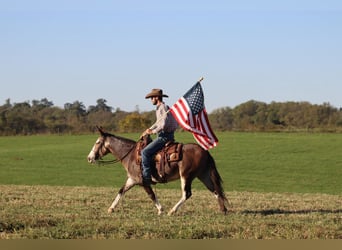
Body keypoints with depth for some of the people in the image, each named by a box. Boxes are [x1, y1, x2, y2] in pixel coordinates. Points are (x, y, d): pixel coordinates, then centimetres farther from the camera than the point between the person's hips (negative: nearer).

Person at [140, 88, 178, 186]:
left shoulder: (163, 108, -16)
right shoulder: (159, 108, 17)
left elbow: (164, 124, -27)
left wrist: (153, 131, -16)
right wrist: (149, 129, 17)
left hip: (165, 136, -11)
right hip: (165, 135, 11)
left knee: (145, 152, -18)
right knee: (147, 151, 25)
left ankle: (146, 177, -22)